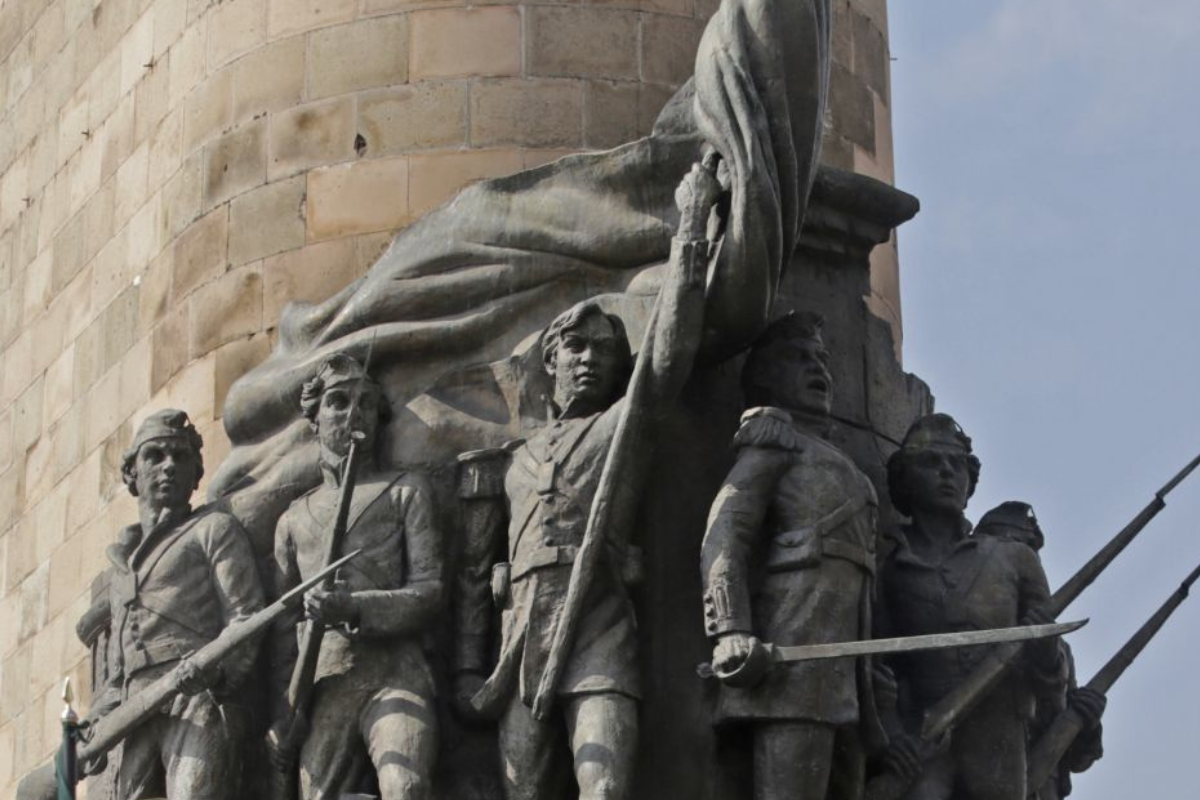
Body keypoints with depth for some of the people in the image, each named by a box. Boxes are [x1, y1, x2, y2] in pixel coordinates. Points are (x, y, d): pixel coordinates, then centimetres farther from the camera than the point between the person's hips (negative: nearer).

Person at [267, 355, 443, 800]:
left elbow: (429, 595, 1)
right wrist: (280, 715, 13)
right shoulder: (294, 520, 22)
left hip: (395, 675, -4)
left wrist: (354, 608, -15)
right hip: (323, 691, 4)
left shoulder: (405, 492, 12)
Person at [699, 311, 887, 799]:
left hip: (844, 665, 8)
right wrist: (731, 632, -20)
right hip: (794, 649, -8)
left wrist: (872, 683, 19)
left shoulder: (842, 471, 32)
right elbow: (723, 538, -5)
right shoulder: (772, 440, 9)